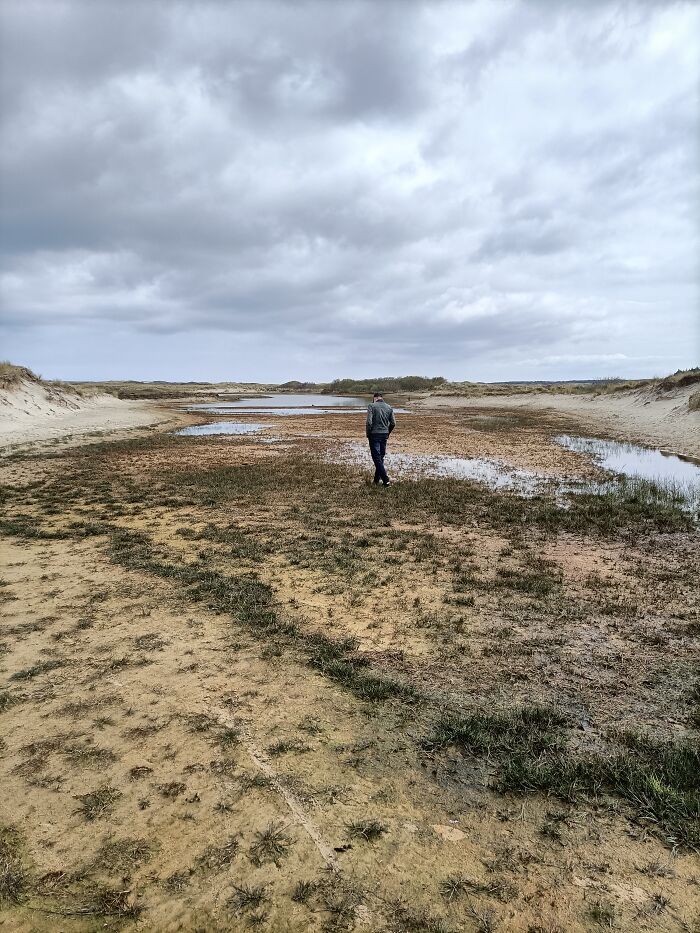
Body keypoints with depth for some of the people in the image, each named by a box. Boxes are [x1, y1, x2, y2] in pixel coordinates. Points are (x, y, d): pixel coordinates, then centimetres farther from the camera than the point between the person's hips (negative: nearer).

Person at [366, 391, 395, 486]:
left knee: (377, 458, -3)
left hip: (374, 435, -5)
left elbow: (369, 422, -16)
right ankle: (377, 480, 22)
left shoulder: (371, 406, -8)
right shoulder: (389, 407, 7)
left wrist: (368, 434, -3)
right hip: (384, 435, 5)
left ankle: (386, 481, -10)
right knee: (381, 458, 15)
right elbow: (393, 423, 6)